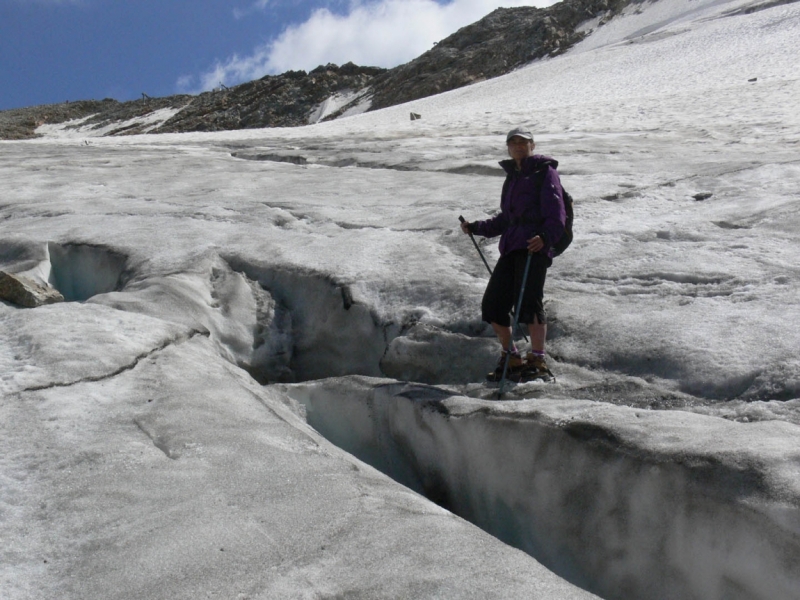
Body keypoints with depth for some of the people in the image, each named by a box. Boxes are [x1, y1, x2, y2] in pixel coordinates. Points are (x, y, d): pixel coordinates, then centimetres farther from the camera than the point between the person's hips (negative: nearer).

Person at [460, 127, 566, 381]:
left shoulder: (544, 172, 6)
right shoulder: (512, 177, 28)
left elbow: (556, 214, -6)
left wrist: (545, 236, -23)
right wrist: (475, 227, 23)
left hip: (534, 246, -7)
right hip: (511, 247, 7)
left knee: (528, 302, -15)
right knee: (492, 305, 2)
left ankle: (538, 361, -6)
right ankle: (511, 359, 14)